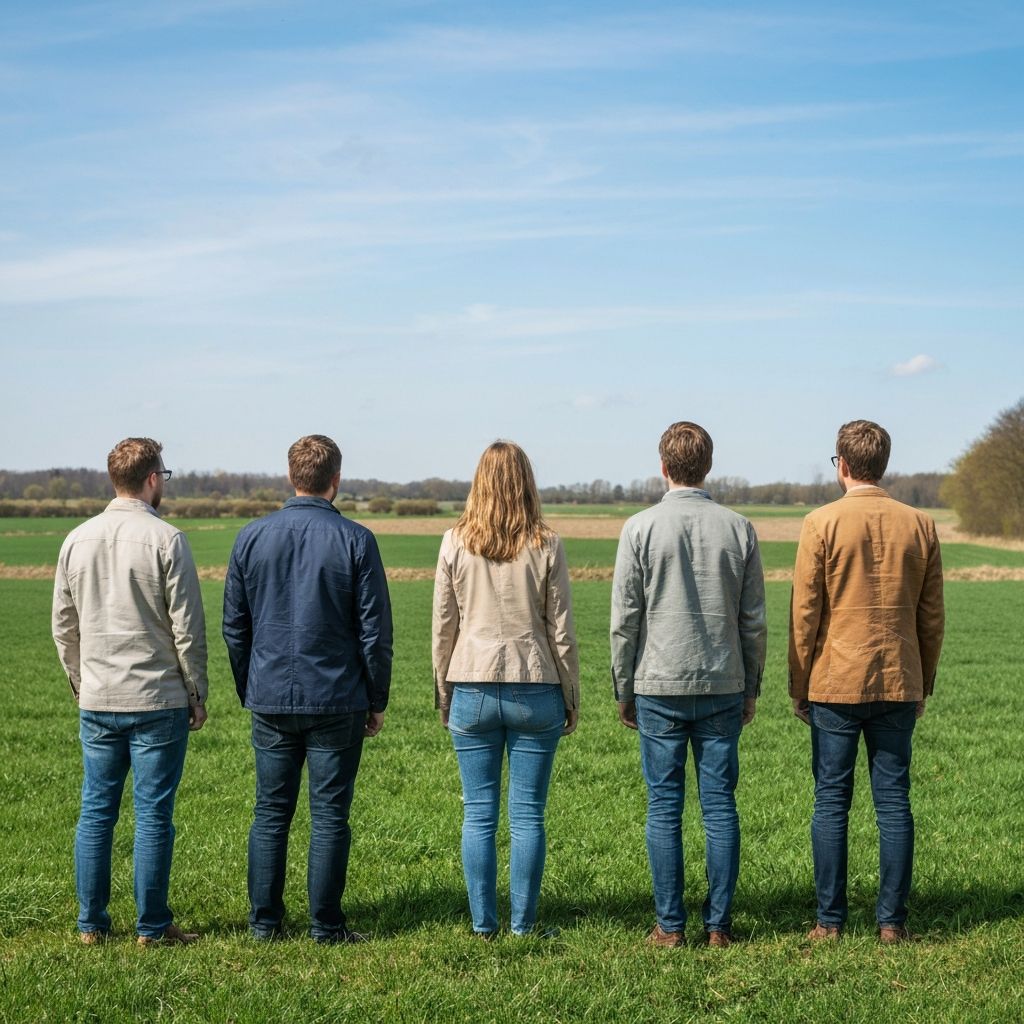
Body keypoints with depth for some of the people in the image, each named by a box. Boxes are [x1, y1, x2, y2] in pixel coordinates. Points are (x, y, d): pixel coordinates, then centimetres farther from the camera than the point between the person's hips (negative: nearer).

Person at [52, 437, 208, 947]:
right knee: (153, 814, 1)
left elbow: (64, 625, 11)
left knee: (95, 811, 10)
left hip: (96, 701, 5)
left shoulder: (77, 540, 5)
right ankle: (153, 927, 7)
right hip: (159, 700, -5)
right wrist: (198, 693, 0)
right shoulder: (166, 539, -10)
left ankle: (91, 923, 15)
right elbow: (187, 627, -9)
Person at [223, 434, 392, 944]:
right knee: (329, 816, 3)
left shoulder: (252, 537, 3)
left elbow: (234, 626, 8)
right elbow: (375, 631, -4)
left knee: (270, 813, 10)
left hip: (271, 701, 3)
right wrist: (377, 701, 5)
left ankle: (264, 921, 13)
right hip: (337, 701, -3)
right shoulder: (355, 540, -6)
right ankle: (326, 925, 7)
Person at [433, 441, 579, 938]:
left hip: (472, 690, 1)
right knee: (527, 815, 5)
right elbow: (561, 630, 0)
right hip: (535, 690, -1)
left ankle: (483, 924, 10)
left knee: (478, 813, 7)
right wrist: (572, 696, 9)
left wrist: (443, 693, 14)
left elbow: (443, 627, 3)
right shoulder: (546, 545, -3)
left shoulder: (456, 542, -1)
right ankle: (523, 924, 9)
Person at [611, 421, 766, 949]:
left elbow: (624, 619, -3)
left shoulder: (641, 528, -5)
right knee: (720, 805, 6)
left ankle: (670, 925, 4)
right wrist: (750, 687, 15)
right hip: (723, 687, 2)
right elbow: (754, 621, 5)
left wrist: (624, 690, 6)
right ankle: (719, 922, 8)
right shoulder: (739, 529, 2)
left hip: (658, 688, -2)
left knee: (665, 807, 3)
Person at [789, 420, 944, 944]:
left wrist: (799, 687, 4)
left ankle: (830, 920, 7)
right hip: (899, 685, 3)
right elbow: (932, 617, 8)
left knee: (831, 802, 4)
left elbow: (805, 613, -5)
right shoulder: (919, 525, 4)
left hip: (835, 684, -3)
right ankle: (892, 920, 9)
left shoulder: (822, 523, -7)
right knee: (894, 802, 7)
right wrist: (923, 685, 17)